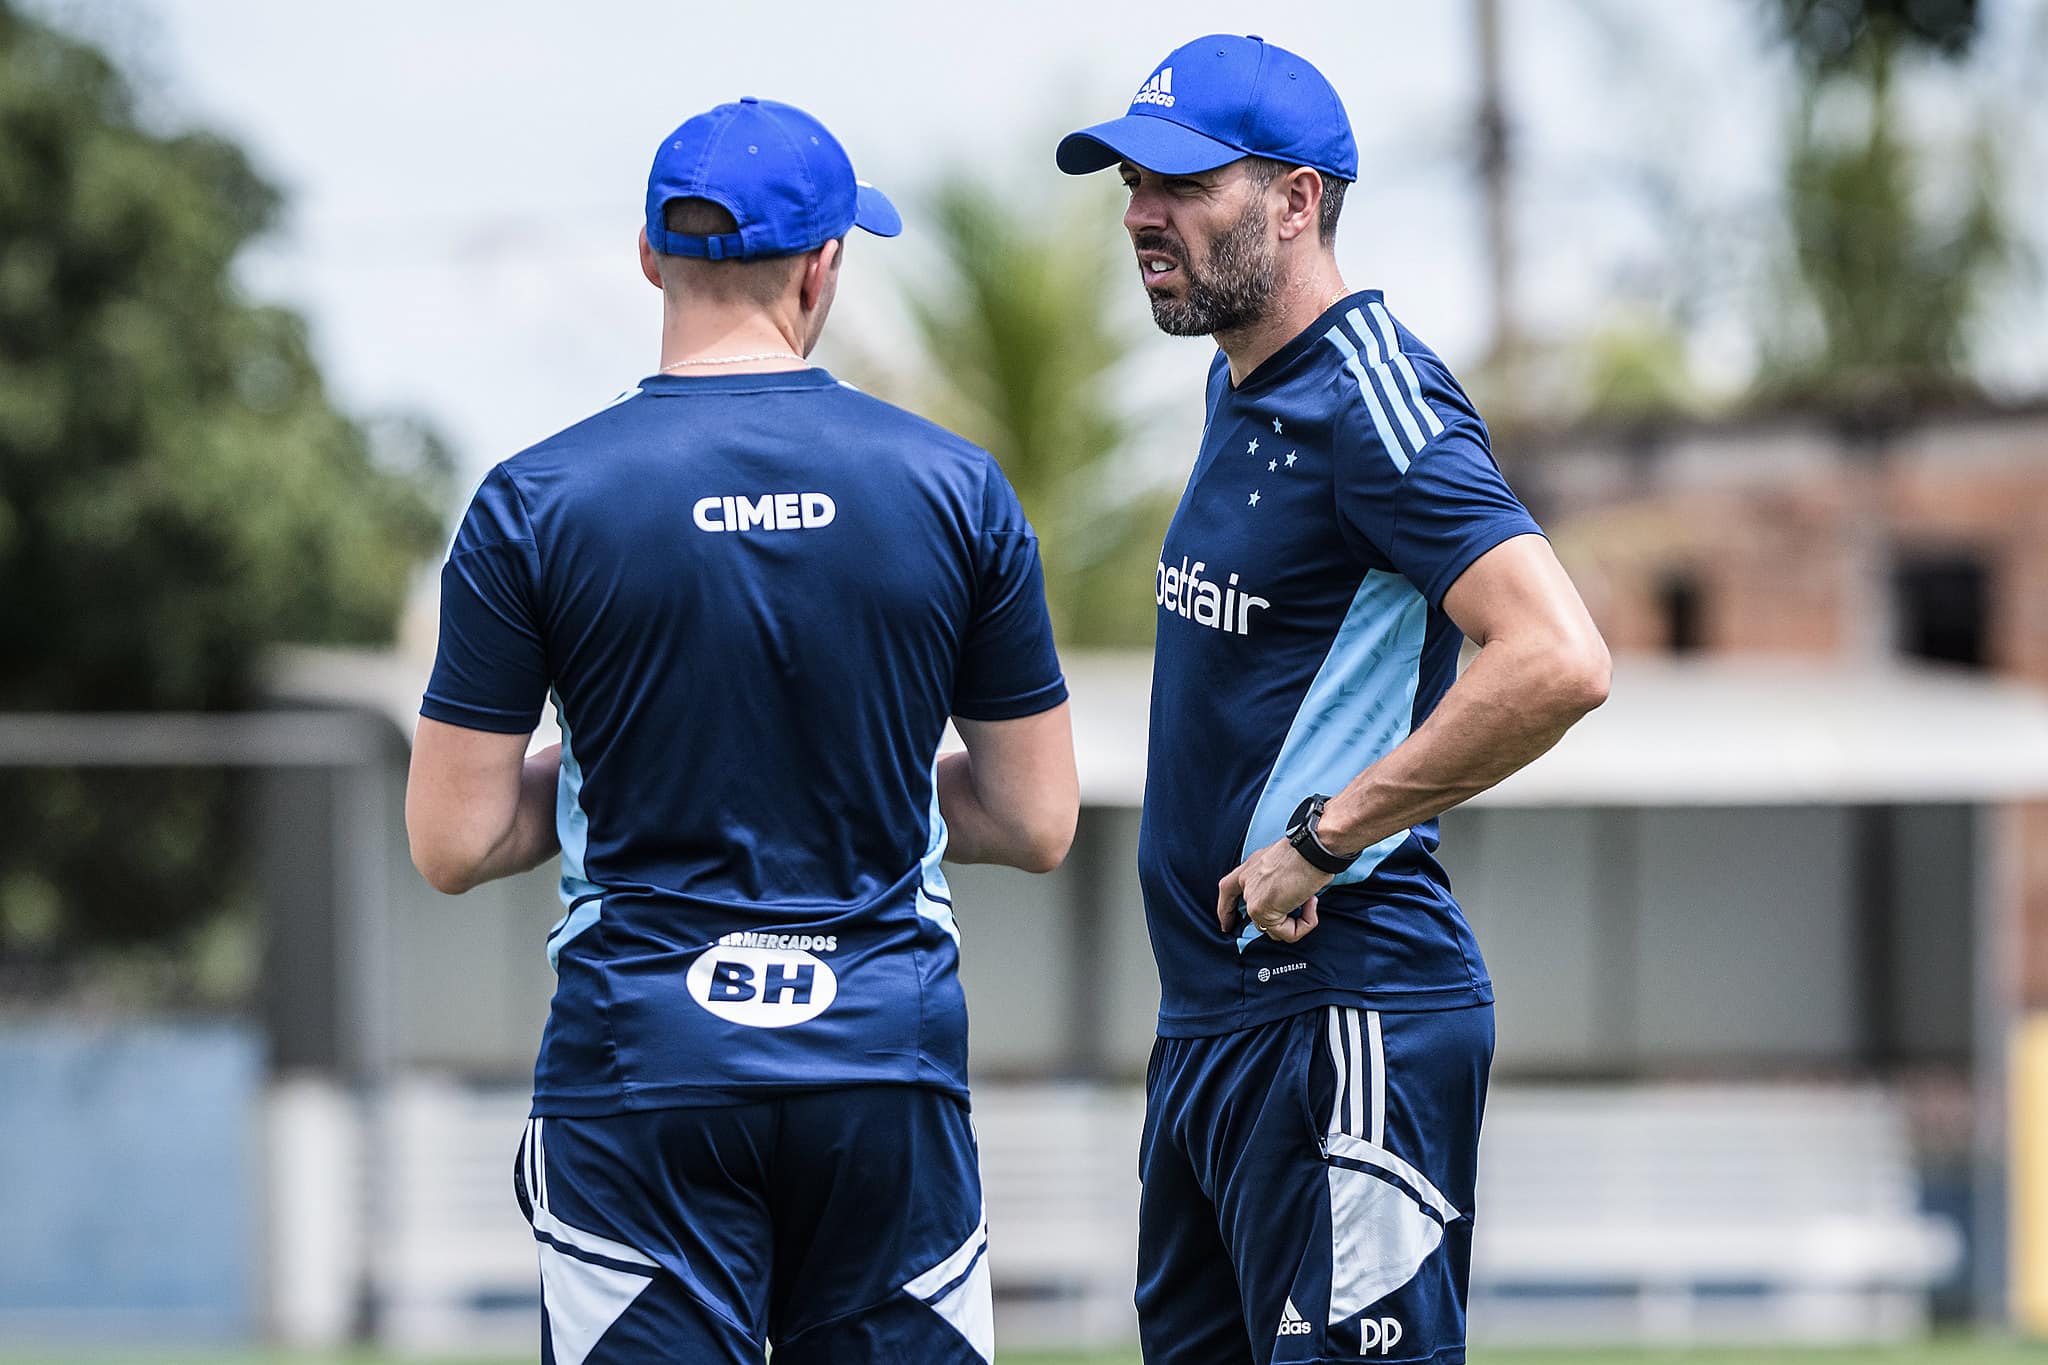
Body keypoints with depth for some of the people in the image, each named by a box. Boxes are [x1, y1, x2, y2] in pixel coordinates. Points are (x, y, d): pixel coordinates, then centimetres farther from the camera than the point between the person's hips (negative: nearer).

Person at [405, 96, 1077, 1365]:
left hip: (642, 1063, -1)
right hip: (888, 1057, 1)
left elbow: (453, 844, -4)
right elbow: (1039, 821, 5)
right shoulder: (954, 488, 0)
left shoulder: (535, 502, -5)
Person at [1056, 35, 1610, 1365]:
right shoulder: (1244, 385, 15)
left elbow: (1559, 662, -28)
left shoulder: (1374, 402, -16)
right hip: (1213, 1010, 10)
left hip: (1343, 1018, -10)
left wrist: (1319, 840, -21)